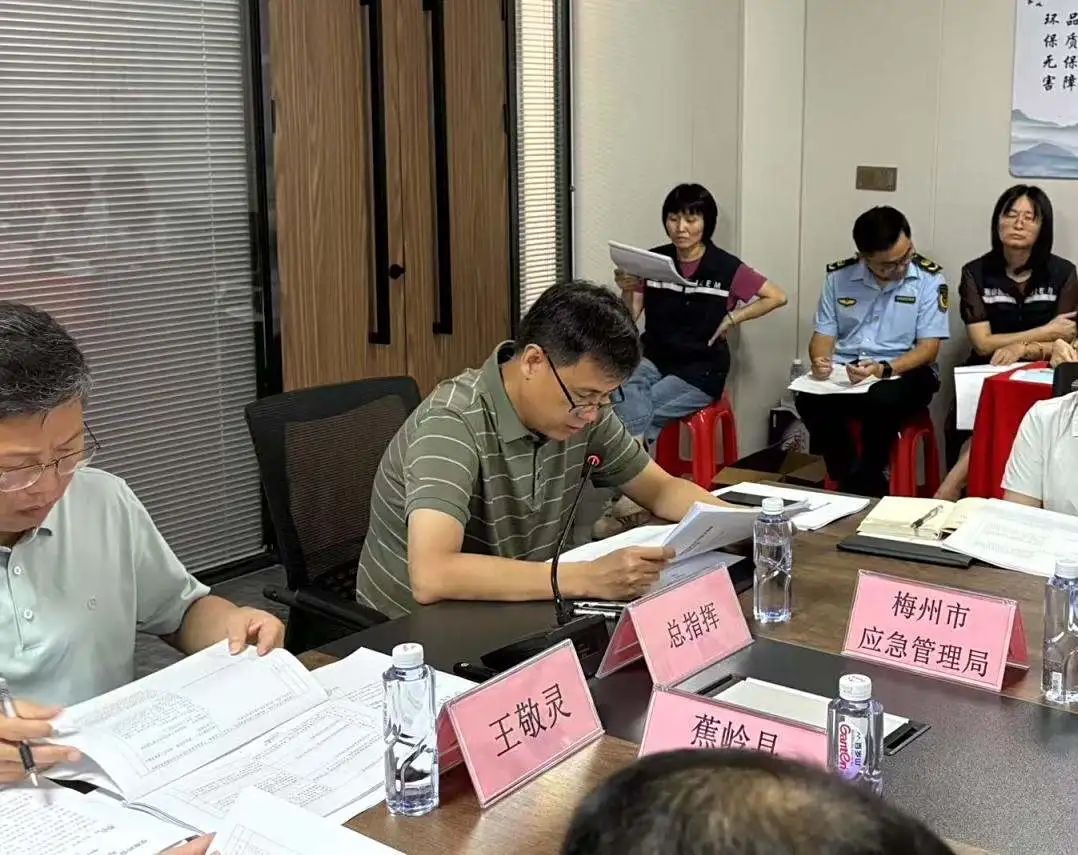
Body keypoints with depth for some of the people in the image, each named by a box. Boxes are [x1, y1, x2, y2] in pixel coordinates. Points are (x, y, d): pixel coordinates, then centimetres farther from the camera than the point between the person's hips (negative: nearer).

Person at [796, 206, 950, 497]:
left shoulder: (929, 278, -6)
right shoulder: (839, 276, 3)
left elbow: (929, 347, -8)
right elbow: (825, 333, 8)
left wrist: (884, 370, -26)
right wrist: (819, 361, -17)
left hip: (903, 372, -2)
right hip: (843, 372, 3)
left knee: (882, 400, -37)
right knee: (809, 400, -29)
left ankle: (861, 485, -12)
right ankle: (847, 482, -9)